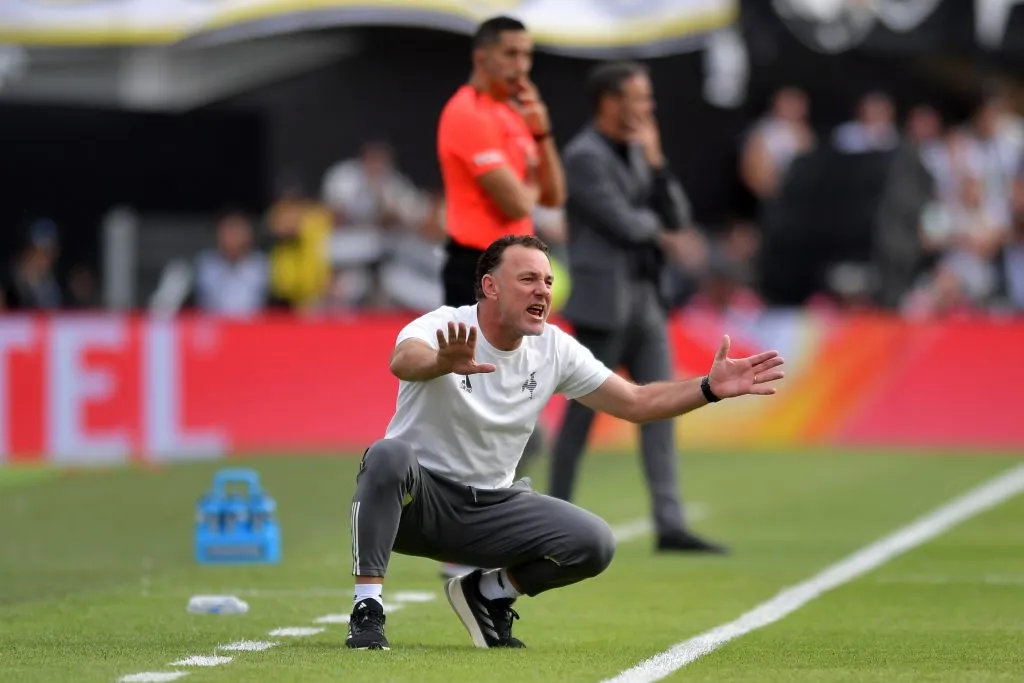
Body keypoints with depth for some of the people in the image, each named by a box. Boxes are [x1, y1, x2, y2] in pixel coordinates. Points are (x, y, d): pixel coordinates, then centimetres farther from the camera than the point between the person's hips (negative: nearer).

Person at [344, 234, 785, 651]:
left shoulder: (555, 349, -3)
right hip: (417, 497, -5)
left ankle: (488, 593, 11)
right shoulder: (441, 328, -19)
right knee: (389, 456, -38)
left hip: (492, 507, 5)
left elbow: (636, 402, 2)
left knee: (594, 543, -15)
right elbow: (404, 361, -44)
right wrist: (446, 363, -68)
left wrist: (710, 388, -14)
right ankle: (367, 610, -29)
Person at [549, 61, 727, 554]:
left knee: (659, 410, 0)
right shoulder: (584, 156, -11)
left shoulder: (636, 152, 14)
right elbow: (623, 222, -17)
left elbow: (675, 219, 8)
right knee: (582, 414, 0)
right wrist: (661, 234, 2)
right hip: (605, 301, -8)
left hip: (647, 298, 8)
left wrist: (655, 161, -2)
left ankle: (670, 525, -2)